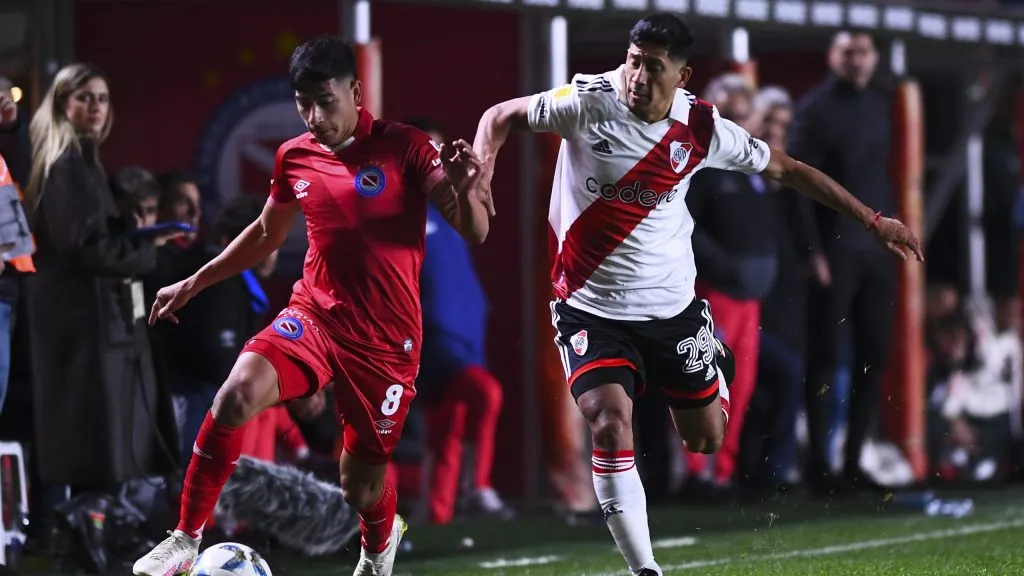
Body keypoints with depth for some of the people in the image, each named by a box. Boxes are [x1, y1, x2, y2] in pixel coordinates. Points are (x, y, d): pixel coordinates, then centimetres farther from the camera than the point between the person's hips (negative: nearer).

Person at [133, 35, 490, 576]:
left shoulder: (403, 147, -9)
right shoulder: (293, 157, 4)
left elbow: (475, 233, -14)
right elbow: (266, 234, 23)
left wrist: (462, 189, -35)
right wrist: (194, 283, 22)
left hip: (385, 339, -3)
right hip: (312, 317, 3)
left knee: (361, 489, 4)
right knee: (238, 393, -27)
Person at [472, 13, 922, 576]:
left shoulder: (701, 128, -8)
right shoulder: (587, 103, -15)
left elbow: (785, 169, 5)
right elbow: (500, 116, -1)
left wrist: (872, 220, 8)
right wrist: (482, 168, -23)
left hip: (672, 306, 3)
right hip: (592, 310, -2)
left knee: (706, 439, 10)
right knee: (610, 426, -22)